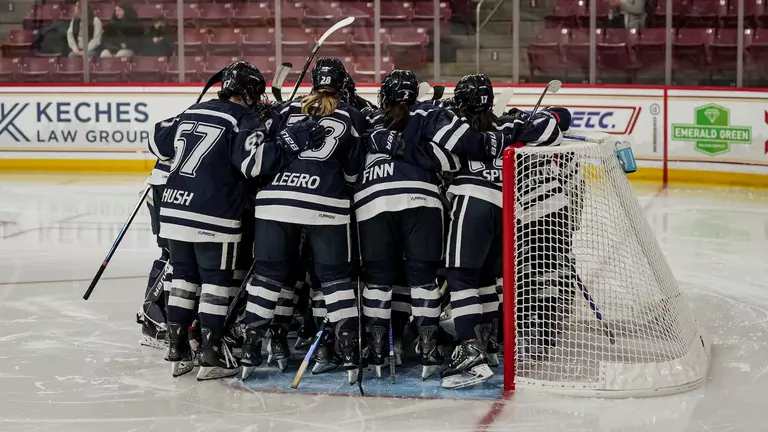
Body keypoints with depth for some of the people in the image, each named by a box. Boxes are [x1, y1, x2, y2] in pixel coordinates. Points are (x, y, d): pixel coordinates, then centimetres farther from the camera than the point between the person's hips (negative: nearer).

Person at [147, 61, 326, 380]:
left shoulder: (191, 112, 16)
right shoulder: (243, 119, -5)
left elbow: (158, 143, 26)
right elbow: (254, 161, -20)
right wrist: (292, 141, -17)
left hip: (174, 210, 7)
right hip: (213, 216, -7)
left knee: (184, 277, 14)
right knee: (216, 280, 1)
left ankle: (177, 351, 17)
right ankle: (211, 354, 1)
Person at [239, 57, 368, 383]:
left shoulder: (288, 110, 18)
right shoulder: (352, 118, 12)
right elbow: (353, 172, 9)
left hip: (275, 198, 2)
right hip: (326, 203, -2)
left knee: (269, 273, 10)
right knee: (335, 275, 6)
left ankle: (250, 348, 9)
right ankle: (348, 350, 1)